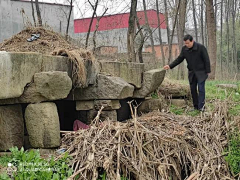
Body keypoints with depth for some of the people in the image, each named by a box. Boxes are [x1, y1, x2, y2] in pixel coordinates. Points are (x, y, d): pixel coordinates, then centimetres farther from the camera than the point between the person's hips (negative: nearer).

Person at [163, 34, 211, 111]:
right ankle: (196, 106, 14)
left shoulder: (201, 47, -15)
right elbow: (179, 59, 5)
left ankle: (201, 107, -7)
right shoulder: (184, 49, -2)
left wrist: (208, 71, -10)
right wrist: (170, 66, -3)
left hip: (201, 72, -5)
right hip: (192, 72, 5)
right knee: (193, 89, 6)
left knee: (201, 88, -9)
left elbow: (206, 59, -10)